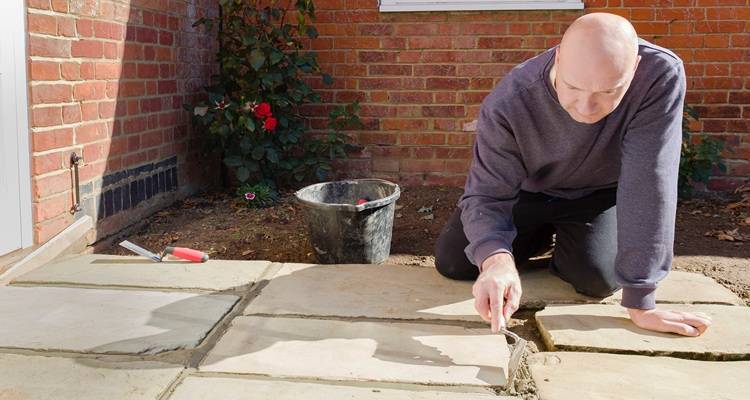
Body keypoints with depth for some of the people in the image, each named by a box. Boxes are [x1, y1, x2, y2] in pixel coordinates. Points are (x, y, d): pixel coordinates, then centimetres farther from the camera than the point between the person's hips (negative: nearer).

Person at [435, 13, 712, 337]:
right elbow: (486, 196, -29)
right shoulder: (508, 104, -36)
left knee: (598, 279, -22)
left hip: (600, 193, 0)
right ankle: (542, 236, 24)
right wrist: (496, 258, -53)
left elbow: (650, 183, -36)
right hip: (527, 191, 1)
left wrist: (639, 301, -36)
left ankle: (566, 241, 15)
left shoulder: (660, 76, -37)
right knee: (451, 262, -4)